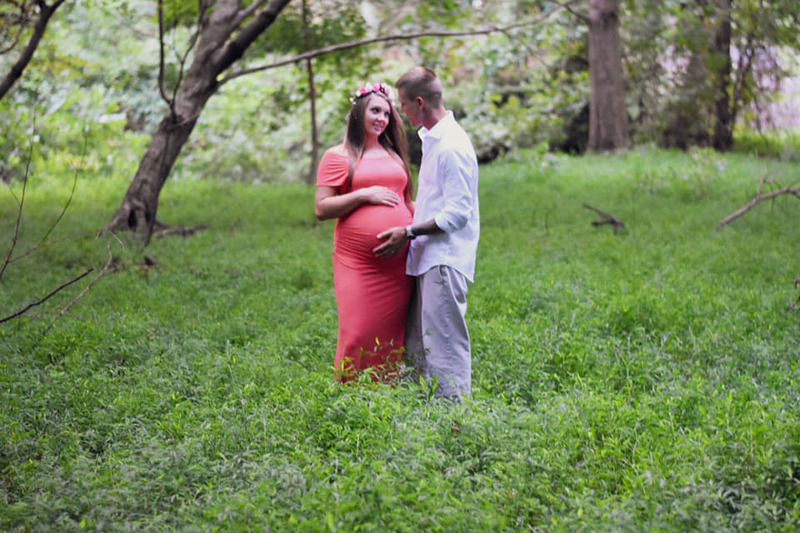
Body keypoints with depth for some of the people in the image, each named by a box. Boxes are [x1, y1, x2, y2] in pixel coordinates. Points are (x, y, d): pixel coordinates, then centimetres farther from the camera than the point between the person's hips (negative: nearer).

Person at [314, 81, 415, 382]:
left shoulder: (394, 154, 19)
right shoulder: (338, 157, 2)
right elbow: (321, 208, -5)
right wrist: (364, 194, -12)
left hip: (397, 262, 5)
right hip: (358, 263, -5)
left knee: (393, 332, 4)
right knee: (359, 333, -7)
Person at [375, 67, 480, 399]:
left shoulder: (451, 147, -16)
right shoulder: (432, 139, 16)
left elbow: (457, 213, -19)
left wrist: (409, 232, -16)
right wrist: (411, 231, 20)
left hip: (445, 259, -10)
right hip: (428, 258, 10)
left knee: (444, 341, -8)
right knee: (417, 343, 11)